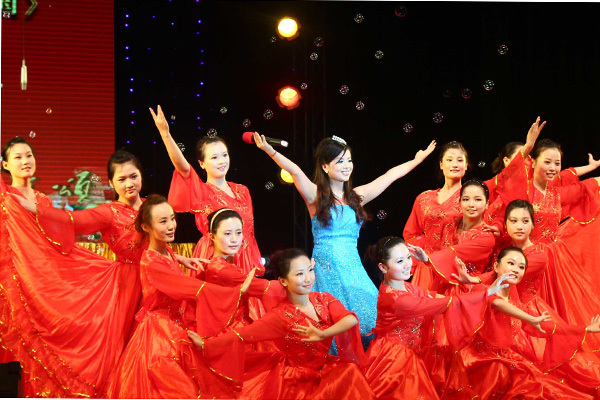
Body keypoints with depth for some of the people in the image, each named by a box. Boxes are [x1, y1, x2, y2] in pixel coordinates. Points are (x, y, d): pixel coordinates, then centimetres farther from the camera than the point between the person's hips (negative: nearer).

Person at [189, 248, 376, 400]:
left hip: (325, 371, 4)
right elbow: (241, 334, -19)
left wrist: (322, 335, -37)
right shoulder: (280, 317, -16)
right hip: (295, 382, -4)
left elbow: (351, 319, -24)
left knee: (350, 371, -18)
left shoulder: (325, 300, -7)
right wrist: (205, 344, -24)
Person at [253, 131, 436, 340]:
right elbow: (295, 171, -17)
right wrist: (270, 151, -31)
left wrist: (418, 159, 28)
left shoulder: (357, 196, 13)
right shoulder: (316, 196, -1)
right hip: (326, 266, -4)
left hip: (353, 268, 4)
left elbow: (392, 174, 20)